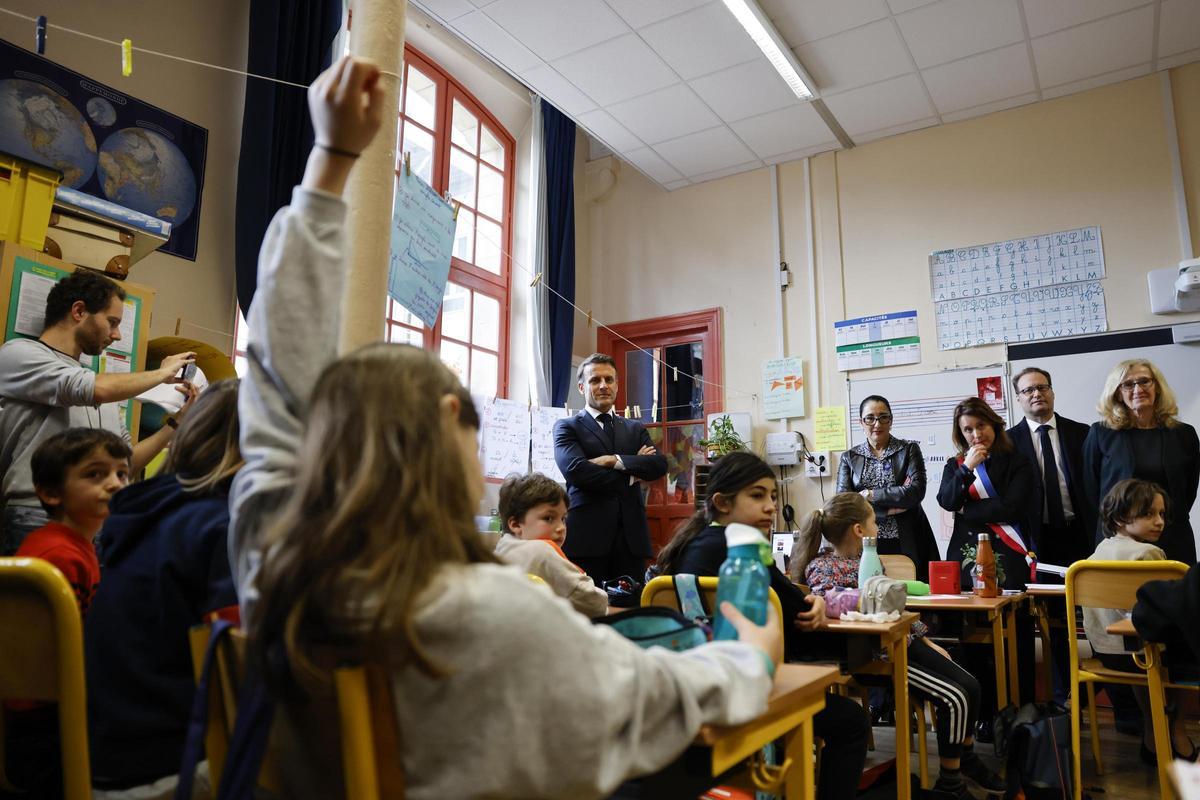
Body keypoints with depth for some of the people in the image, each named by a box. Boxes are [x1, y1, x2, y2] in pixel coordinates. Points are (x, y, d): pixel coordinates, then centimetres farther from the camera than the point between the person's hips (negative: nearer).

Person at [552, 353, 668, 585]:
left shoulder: (635, 429, 18)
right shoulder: (567, 427, 6)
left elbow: (660, 465, 2)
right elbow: (574, 469, -12)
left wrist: (614, 460, -10)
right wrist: (631, 476, -4)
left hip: (631, 535, 4)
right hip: (587, 534, -3)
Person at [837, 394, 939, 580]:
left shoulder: (909, 450, 7)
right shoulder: (849, 458, 10)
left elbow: (916, 491, -9)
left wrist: (869, 495, -8)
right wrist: (890, 508, -10)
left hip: (906, 544, -1)